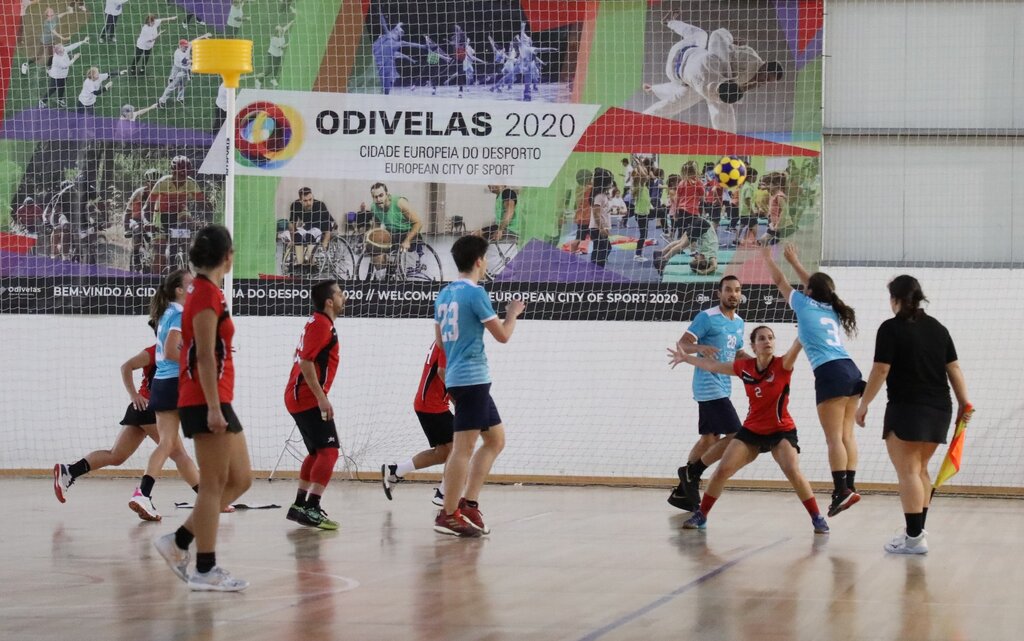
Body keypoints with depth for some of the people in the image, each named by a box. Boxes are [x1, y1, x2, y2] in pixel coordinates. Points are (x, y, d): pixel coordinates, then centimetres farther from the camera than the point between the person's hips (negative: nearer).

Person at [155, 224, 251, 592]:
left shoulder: (206, 292, 16)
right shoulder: (207, 294, -13)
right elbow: (205, 355, -18)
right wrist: (213, 407, -21)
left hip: (218, 402, 10)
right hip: (207, 401, -10)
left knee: (240, 480, 11)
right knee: (214, 485, -6)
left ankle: (178, 542, 14)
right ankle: (205, 569, -2)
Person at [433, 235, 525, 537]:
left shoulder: (445, 294, 13)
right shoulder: (476, 293, -12)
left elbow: (439, 339, 22)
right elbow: (503, 335, -8)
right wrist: (512, 313, 10)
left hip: (456, 375, 9)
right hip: (472, 377, -9)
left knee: (496, 439, 15)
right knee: (463, 447, -8)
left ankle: (468, 504, 11)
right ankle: (449, 515, -8)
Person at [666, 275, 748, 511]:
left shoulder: (739, 322, 14)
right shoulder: (707, 317, -10)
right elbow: (682, 343, -13)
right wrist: (701, 348, -33)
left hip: (722, 387, 9)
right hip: (709, 385, -9)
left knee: (709, 439, 12)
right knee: (735, 436, -15)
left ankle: (682, 492, 18)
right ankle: (692, 472, -3)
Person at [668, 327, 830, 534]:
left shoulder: (782, 365, -13)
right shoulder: (745, 367, -3)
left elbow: (796, 346, -34)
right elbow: (714, 366, 12)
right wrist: (686, 358, 18)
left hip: (781, 431, -4)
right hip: (751, 431, 4)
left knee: (793, 472, -25)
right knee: (722, 470, -4)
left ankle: (817, 518, -12)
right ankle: (701, 516, 11)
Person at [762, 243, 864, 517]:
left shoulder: (805, 304, 6)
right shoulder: (831, 309, 21)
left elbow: (779, 281, 21)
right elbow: (817, 285, 41)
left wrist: (768, 258, 37)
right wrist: (794, 262, 52)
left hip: (830, 373, -7)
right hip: (851, 371, 7)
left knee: (834, 437, -11)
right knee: (846, 435, 7)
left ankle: (842, 490, -20)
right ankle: (850, 487, 3)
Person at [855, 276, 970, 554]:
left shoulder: (891, 328, -6)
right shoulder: (938, 328, 12)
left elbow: (880, 371, -10)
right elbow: (954, 369, 9)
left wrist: (864, 404, -4)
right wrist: (964, 403, 12)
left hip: (908, 408, -7)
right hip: (939, 409, 7)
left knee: (907, 471, -7)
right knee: (920, 470, 19)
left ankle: (914, 538, -13)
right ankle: (917, 529, 24)